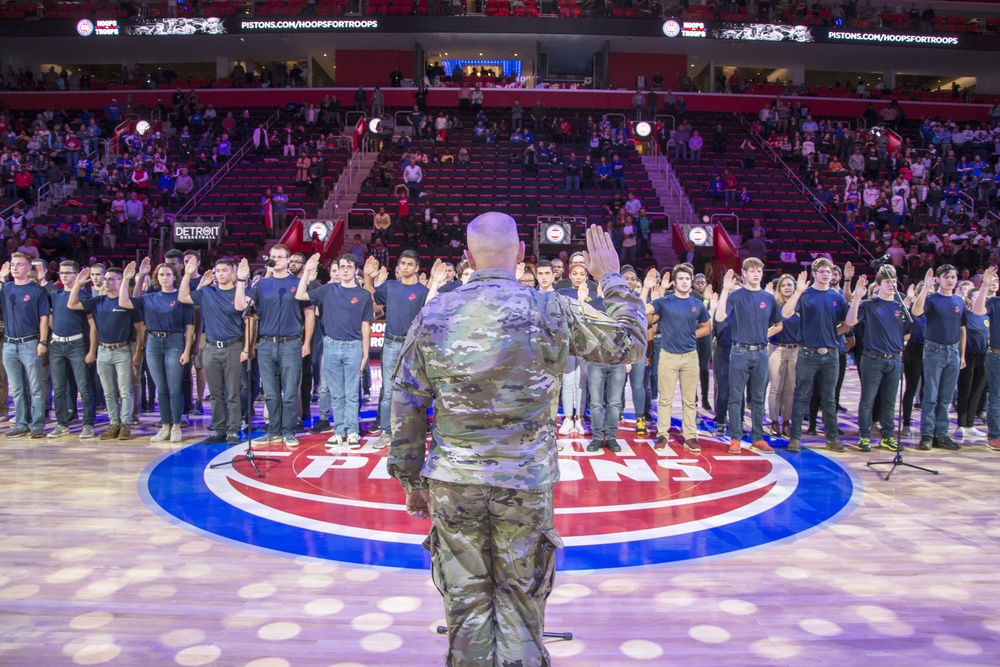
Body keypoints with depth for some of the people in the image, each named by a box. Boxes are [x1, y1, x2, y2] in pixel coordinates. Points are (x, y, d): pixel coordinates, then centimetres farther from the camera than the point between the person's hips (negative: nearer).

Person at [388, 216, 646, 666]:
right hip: (527, 483, -1)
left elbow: (406, 409, 2)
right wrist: (612, 279, 17)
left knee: (466, 602, 13)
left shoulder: (432, 316, -2)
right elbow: (629, 343, 5)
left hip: (453, 483, 1)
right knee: (520, 602, 14)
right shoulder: (552, 311, -7)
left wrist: (411, 480, 13)